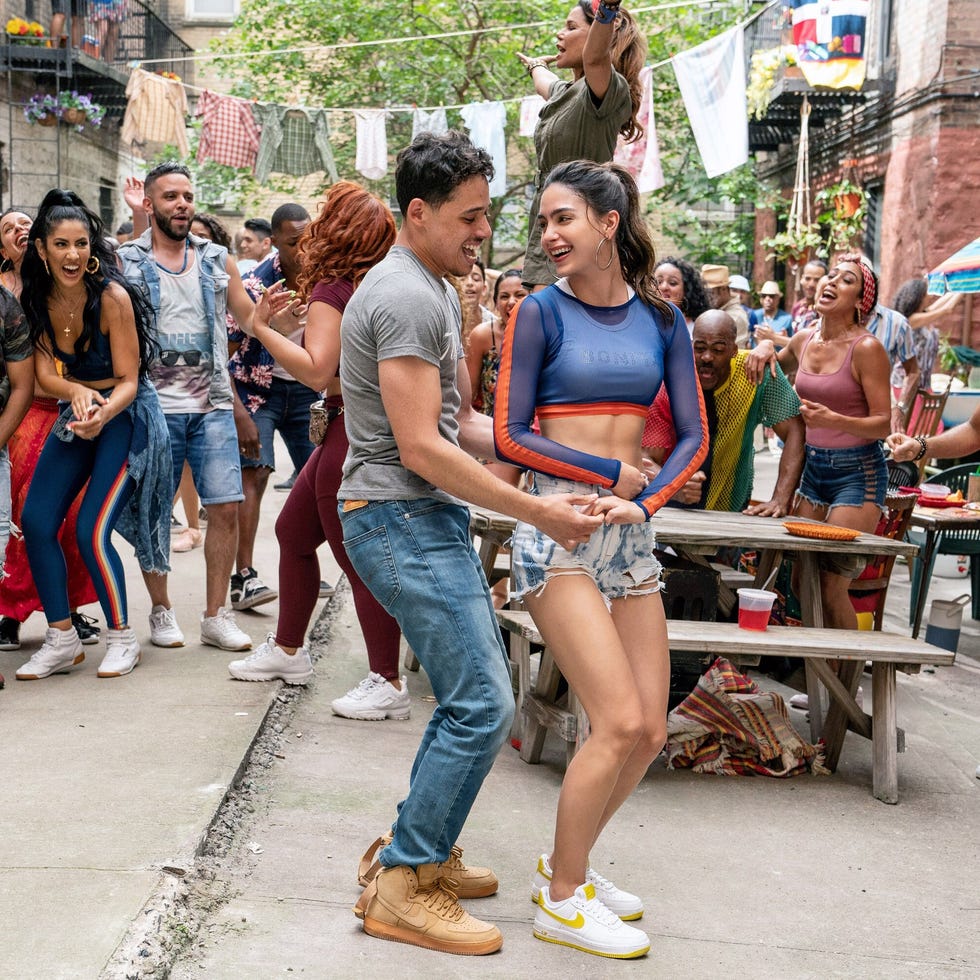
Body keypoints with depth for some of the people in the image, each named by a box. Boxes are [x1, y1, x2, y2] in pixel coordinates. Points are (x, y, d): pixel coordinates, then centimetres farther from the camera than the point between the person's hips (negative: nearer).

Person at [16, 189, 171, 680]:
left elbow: (127, 381, -18)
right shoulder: (37, 298, -5)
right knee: (35, 523, -4)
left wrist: (103, 414, -38)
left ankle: (122, 638, 7)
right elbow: (45, 372, -7)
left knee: (92, 531, -13)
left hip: (126, 415, -6)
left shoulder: (111, 296, -21)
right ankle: (61, 640, 10)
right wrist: (77, 393, -29)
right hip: (75, 415, 6)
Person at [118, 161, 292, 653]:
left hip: (212, 405, 3)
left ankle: (216, 615, 9)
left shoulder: (216, 259, 10)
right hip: (154, 407, -2)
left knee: (225, 507, -1)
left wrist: (267, 313, -12)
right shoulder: (126, 262, 1)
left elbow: (247, 318, 12)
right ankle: (161, 611, 20)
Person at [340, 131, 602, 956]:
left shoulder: (437, 291, 17)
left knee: (473, 695, 15)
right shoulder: (405, 298, -17)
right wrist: (537, 512, -19)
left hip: (433, 518, 11)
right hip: (401, 520, -11)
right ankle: (400, 888, 0)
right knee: (483, 705, -11)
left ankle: (426, 853, 27)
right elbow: (421, 448, -22)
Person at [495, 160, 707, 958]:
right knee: (621, 721, -12)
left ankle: (568, 862, 26)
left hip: (631, 534, 5)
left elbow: (694, 436, 6)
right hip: (557, 526, -5)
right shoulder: (542, 313, -2)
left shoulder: (662, 320, 8)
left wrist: (644, 501, -10)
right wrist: (613, 472, -8)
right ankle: (561, 900, 5)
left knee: (649, 734, 4)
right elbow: (511, 436, -5)